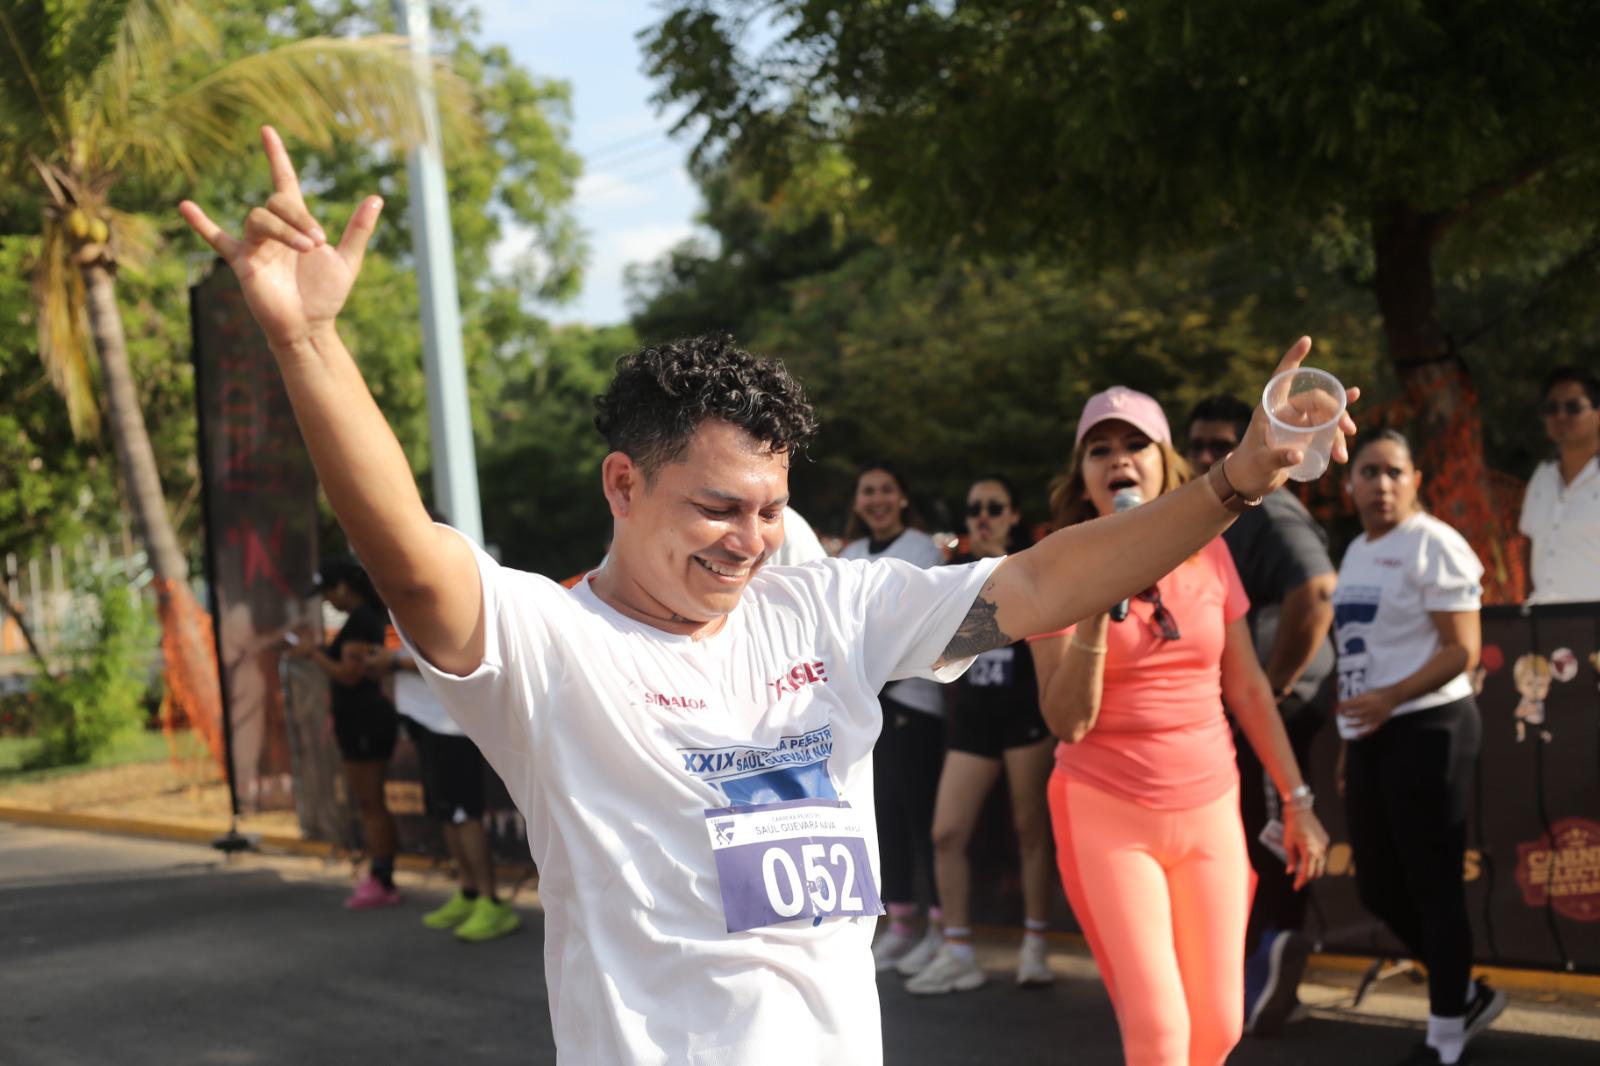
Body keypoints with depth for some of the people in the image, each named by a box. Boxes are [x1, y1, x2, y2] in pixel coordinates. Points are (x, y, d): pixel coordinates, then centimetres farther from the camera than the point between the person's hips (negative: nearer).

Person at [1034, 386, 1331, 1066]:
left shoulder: (1207, 554, 3)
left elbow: (1247, 688, 11)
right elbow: (1068, 722, -14)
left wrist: (1297, 800, 10)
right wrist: (1100, 606, -22)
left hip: (1209, 810, 4)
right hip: (1107, 812, -3)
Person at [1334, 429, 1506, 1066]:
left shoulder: (1433, 545, -8)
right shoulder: (1357, 553, 17)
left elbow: (1463, 650, -14)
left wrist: (1391, 698, -26)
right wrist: (1349, 743, 20)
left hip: (1425, 730, -9)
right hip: (1368, 738, 9)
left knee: (1433, 888, -3)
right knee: (1378, 887, 12)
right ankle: (1466, 995, 29)